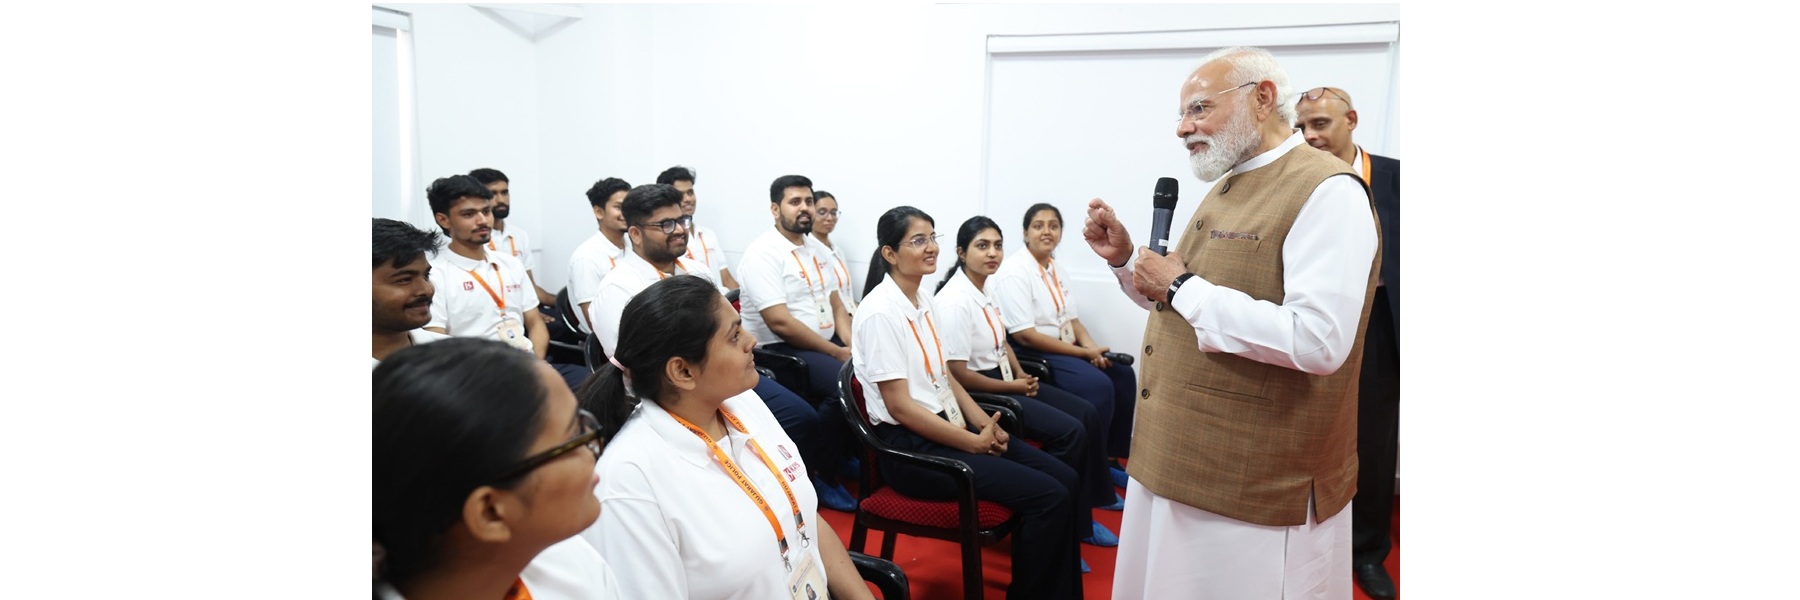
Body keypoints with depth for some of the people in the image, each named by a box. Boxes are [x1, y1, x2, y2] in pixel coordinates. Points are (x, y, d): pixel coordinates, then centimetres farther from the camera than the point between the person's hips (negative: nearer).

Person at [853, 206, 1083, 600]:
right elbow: (899, 405, -19)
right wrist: (974, 442, -16)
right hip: (910, 446, -8)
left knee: (1064, 478, -3)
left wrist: (984, 424, -1)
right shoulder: (880, 313, -16)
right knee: (1048, 496, -17)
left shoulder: (925, 303, 10)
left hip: (947, 428, 9)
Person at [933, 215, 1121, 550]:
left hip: (1005, 381, 10)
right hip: (977, 393, -10)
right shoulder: (955, 301, -21)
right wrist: (1014, 388, -13)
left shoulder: (984, 289, 7)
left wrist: (1021, 376, 3)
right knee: (1070, 432, -18)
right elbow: (958, 374, -22)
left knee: (1087, 415, 4)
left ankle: (1083, 515, 14)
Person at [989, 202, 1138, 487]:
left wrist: (1092, 346, -8)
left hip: (1065, 350, 9)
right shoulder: (1015, 271, -15)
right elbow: (1024, 335, -21)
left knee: (1123, 375, -4)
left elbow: (1072, 318, 15)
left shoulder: (1055, 268, 11)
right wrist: (1084, 353, -18)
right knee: (1098, 386, -25)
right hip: (1032, 356, -9)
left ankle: (1111, 458, 6)